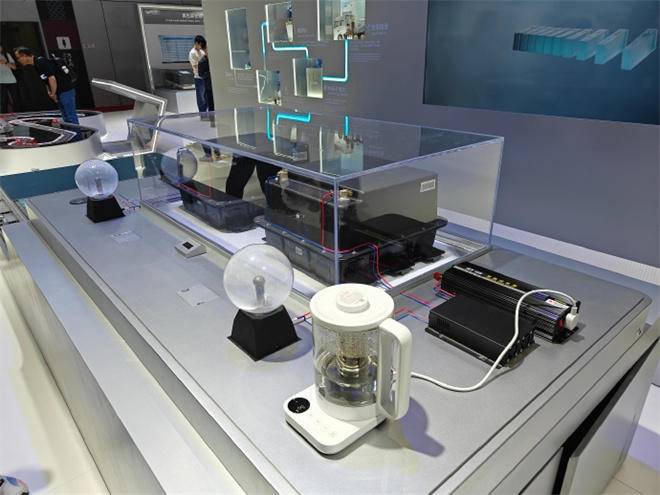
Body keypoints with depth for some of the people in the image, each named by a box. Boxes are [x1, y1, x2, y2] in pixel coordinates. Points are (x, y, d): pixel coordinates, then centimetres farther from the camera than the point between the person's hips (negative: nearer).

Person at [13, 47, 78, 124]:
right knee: (66, 119, 11)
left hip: (66, 91, -10)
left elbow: (52, 78, -21)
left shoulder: (41, 62, -14)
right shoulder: (37, 65, 16)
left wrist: (53, 94, -11)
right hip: (60, 93, 10)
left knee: (71, 118, -8)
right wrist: (50, 92, 9)